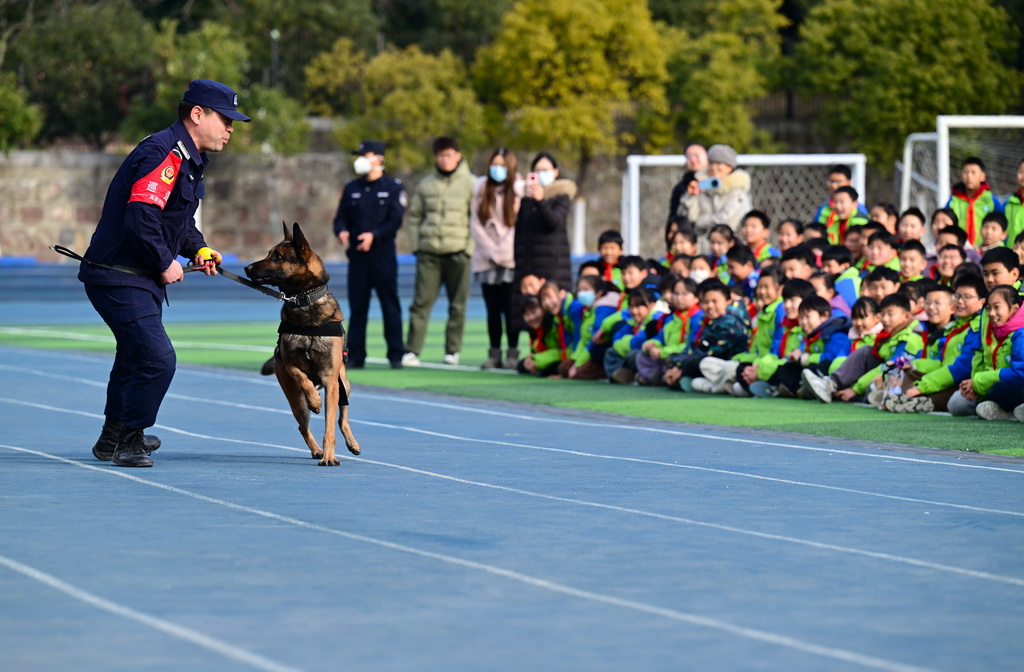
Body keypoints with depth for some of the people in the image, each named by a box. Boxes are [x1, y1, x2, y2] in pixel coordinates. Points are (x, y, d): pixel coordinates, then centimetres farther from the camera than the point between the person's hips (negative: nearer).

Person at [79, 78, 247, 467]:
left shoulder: (189, 160, 13)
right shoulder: (163, 154, -22)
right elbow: (140, 217, -30)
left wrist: (197, 248, 8)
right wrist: (166, 263, -19)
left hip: (141, 279, 11)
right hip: (118, 279, -11)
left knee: (136, 355, 25)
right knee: (157, 359, -17)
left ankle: (114, 438, 41)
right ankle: (128, 441, -4)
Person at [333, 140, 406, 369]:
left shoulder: (393, 187, 2)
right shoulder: (351, 189, 14)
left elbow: (395, 221, -6)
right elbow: (341, 218, 11)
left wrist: (374, 235, -19)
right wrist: (342, 231, -12)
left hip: (383, 254, -3)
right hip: (357, 255, 4)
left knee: (390, 305, -1)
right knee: (357, 307, 4)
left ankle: (396, 355, 3)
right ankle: (355, 356, 7)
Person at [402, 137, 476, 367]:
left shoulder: (470, 184, 0)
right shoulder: (426, 184, 9)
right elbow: (414, 215, 15)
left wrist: (470, 245, -9)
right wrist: (416, 244, 5)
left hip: (458, 252, -2)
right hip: (428, 253, 2)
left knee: (457, 305, 4)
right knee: (421, 302, -2)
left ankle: (452, 350, 13)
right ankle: (412, 350, -2)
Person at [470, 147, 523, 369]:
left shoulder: (519, 189, -2)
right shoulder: (481, 187, 7)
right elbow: (475, 223, 5)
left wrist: (502, 252, -9)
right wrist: (491, 251, -3)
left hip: (511, 260, -3)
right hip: (487, 259, 3)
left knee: (509, 309, -5)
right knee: (492, 309, 3)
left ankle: (512, 353, 1)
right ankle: (494, 354, 7)